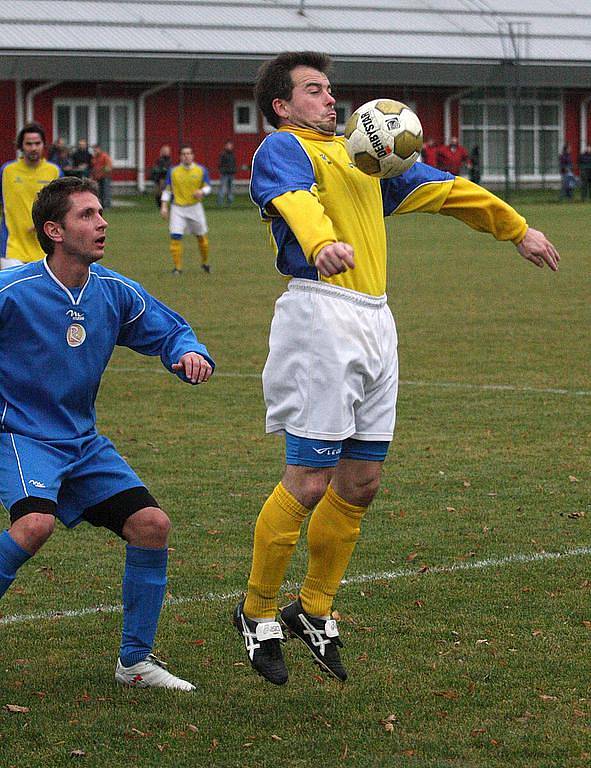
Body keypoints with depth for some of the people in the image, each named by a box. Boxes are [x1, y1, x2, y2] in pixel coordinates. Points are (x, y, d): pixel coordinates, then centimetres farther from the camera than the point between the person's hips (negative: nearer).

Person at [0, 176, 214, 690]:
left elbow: (169, 331, 12)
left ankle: (136, 660, 9)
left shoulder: (117, 294, 0)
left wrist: (190, 354, -9)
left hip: (84, 442, 6)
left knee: (152, 524, -6)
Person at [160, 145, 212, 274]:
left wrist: (202, 192, -17)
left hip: (195, 207, 1)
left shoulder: (201, 170, 1)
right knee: (175, 237, -13)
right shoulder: (173, 171, 0)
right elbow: (167, 190, 5)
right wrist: (164, 206, -4)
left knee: (202, 237, 9)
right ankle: (178, 267, -5)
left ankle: (205, 263, 32)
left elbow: (207, 186, 6)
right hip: (178, 208, -1)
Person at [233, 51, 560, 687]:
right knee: (309, 482, -8)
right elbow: (297, 199, -24)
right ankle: (257, 613, 7)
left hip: (374, 321, 8)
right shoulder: (281, 150, -1)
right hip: (320, 314, -8)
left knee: (361, 482, 9)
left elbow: (442, 189, 33)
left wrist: (516, 228, 40)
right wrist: (323, 243, -45)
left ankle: (314, 609, 24)